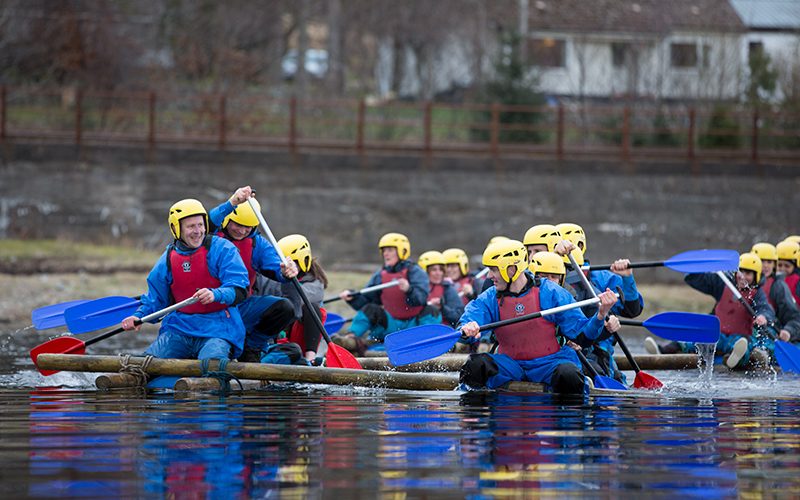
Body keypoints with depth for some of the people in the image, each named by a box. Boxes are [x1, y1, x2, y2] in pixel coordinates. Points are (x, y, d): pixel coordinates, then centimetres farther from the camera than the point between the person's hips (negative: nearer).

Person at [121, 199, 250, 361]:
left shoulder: (223, 249, -5)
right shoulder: (168, 259, 9)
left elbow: (239, 292, -14)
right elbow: (156, 298, 18)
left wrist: (215, 294, -34)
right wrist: (138, 316, -2)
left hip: (216, 328, -4)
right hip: (179, 327, 4)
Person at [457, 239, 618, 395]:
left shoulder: (550, 293, -4)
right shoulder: (489, 299, 2)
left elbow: (580, 330, -4)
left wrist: (600, 315, -23)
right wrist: (467, 331, -39)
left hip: (547, 363, -2)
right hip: (509, 364, 2)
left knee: (569, 375, -34)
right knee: (475, 365, -27)